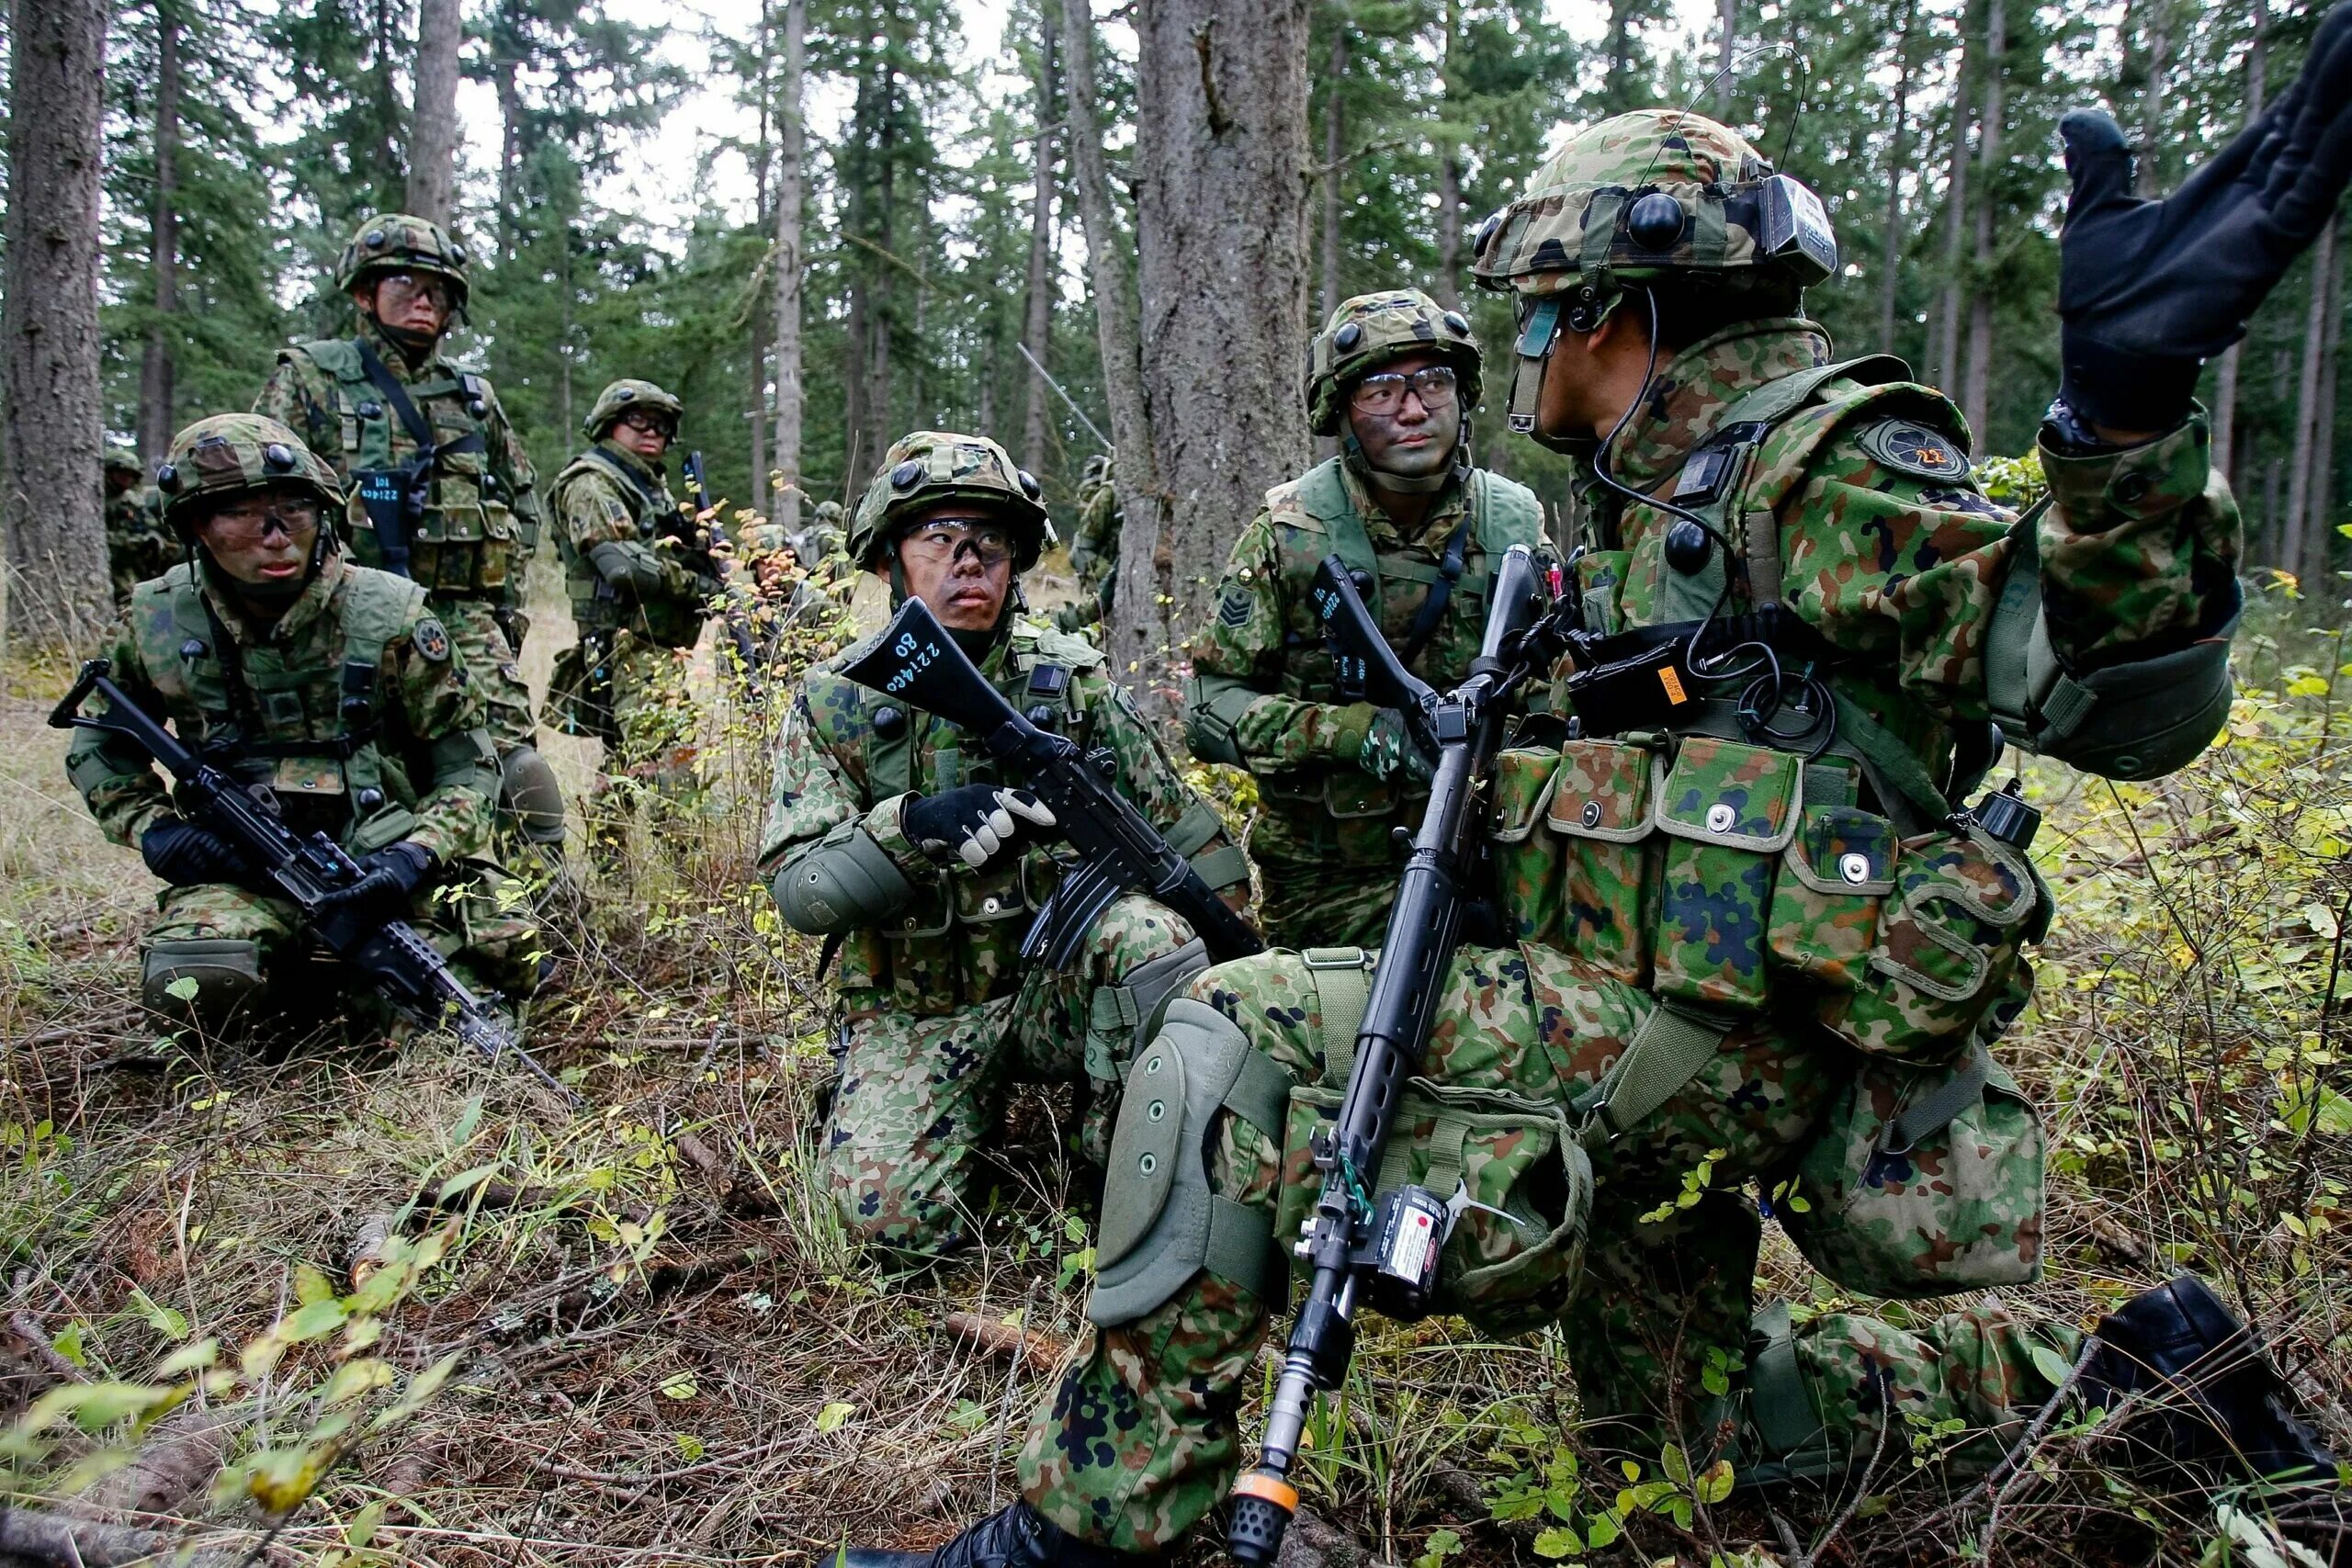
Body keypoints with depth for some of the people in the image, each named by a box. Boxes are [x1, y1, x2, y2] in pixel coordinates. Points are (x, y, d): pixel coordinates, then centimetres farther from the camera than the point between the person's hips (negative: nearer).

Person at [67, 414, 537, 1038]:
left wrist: (418, 856, -19)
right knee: (193, 987, -30)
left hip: (382, 863, -1)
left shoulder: (390, 617, -8)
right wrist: (150, 825, -1)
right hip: (240, 871, 1)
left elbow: (468, 768, -2)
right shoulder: (156, 623, 0)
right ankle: (303, 969, 6)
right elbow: (98, 750, 18)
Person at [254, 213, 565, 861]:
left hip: (466, 625, 3)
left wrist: (506, 599, 17)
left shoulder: (475, 396, 18)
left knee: (520, 781, -8)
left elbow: (522, 498, 27)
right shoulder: (309, 380, 7)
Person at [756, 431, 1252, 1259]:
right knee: (893, 1212, -21)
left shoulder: (1071, 675, 0)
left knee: (1148, 931, -32)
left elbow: (1177, 821, 4)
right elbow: (798, 890, -9)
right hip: (916, 1012, 0)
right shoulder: (834, 702, -3)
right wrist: (911, 830, -28)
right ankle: (977, 1103, 12)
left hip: (1059, 981, 0)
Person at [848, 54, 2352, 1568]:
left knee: (1238, 1036, -21)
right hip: (1646, 1039, 10)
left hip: (1697, 1032, -10)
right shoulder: (1657, 498, 17)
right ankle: (2110, 1367, 30)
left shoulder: (1829, 463, -11)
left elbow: (2119, 701, -23)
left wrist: (2124, 401, -38)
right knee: (1680, 1420, 24)